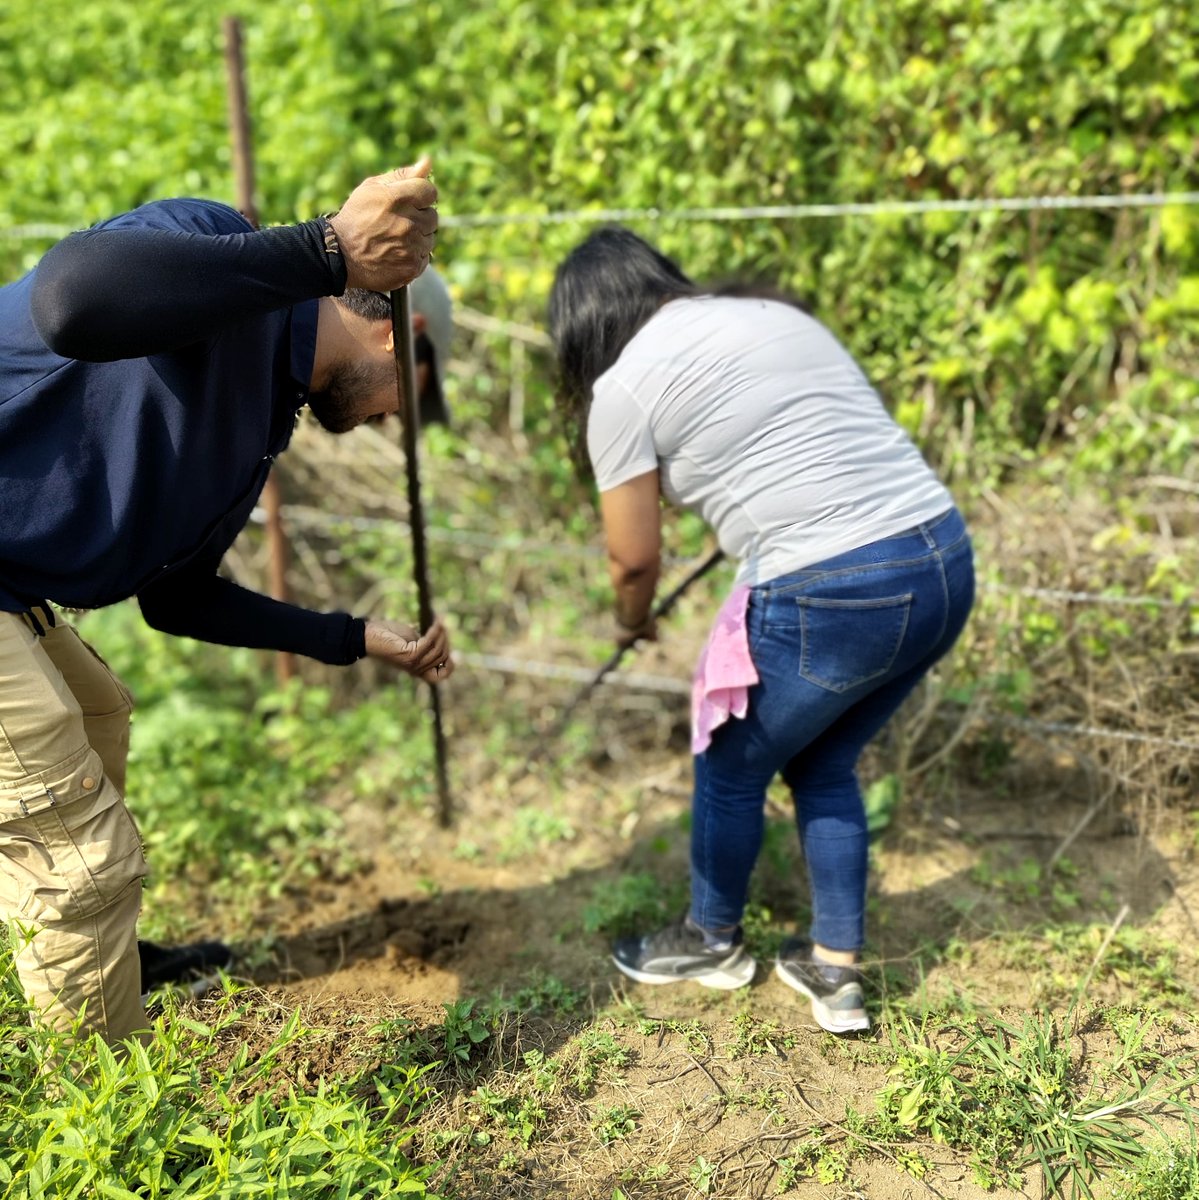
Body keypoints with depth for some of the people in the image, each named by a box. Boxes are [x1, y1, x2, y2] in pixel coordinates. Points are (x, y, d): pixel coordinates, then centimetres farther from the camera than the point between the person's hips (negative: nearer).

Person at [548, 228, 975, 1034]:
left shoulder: (623, 387, -1)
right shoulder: (780, 313, 18)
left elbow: (635, 556, 4)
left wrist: (633, 623, 26)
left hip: (832, 597, -7)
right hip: (948, 562, 7)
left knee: (732, 765, 19)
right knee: (823, 765, 26)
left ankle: (712, 941, 42)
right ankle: (836, 968, 34)